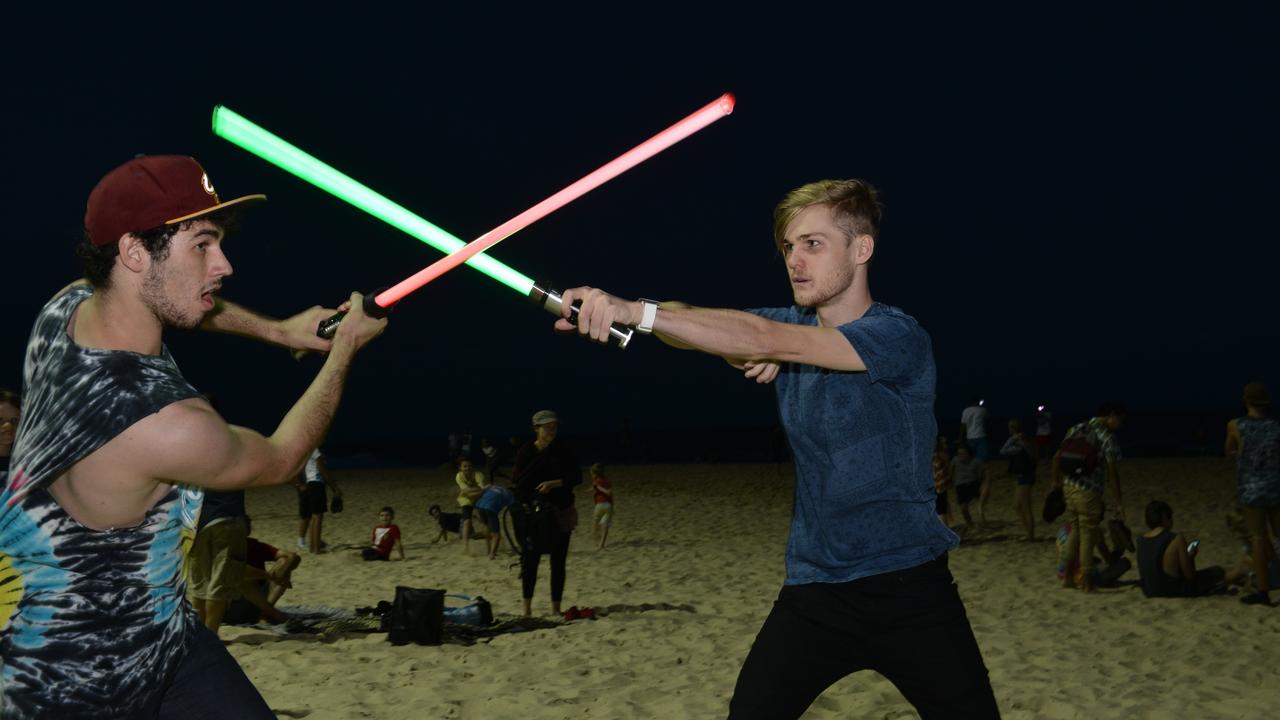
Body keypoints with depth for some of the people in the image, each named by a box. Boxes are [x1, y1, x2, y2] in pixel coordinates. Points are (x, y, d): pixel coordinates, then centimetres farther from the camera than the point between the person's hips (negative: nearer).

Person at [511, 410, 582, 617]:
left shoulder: (564, 450, 1)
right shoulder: (526, 452, -1)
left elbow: (577, 477, -1)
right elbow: (518, 480, -10)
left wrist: (554, 483, -16)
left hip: (559, 513, 1)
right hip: (531, 512, -1)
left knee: (558, 561, 3)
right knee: (530, 559, -2)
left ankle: (556, 608, 12)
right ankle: (527, 607, 9)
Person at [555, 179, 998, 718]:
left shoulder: (898, 337, -15)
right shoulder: (787, 327, 5)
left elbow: (771, 341, -28)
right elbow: (689, 323, -10)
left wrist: (637, 311, -37)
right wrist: (622, 310, -34)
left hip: (910, 592, -4)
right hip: (813, 593, 4)